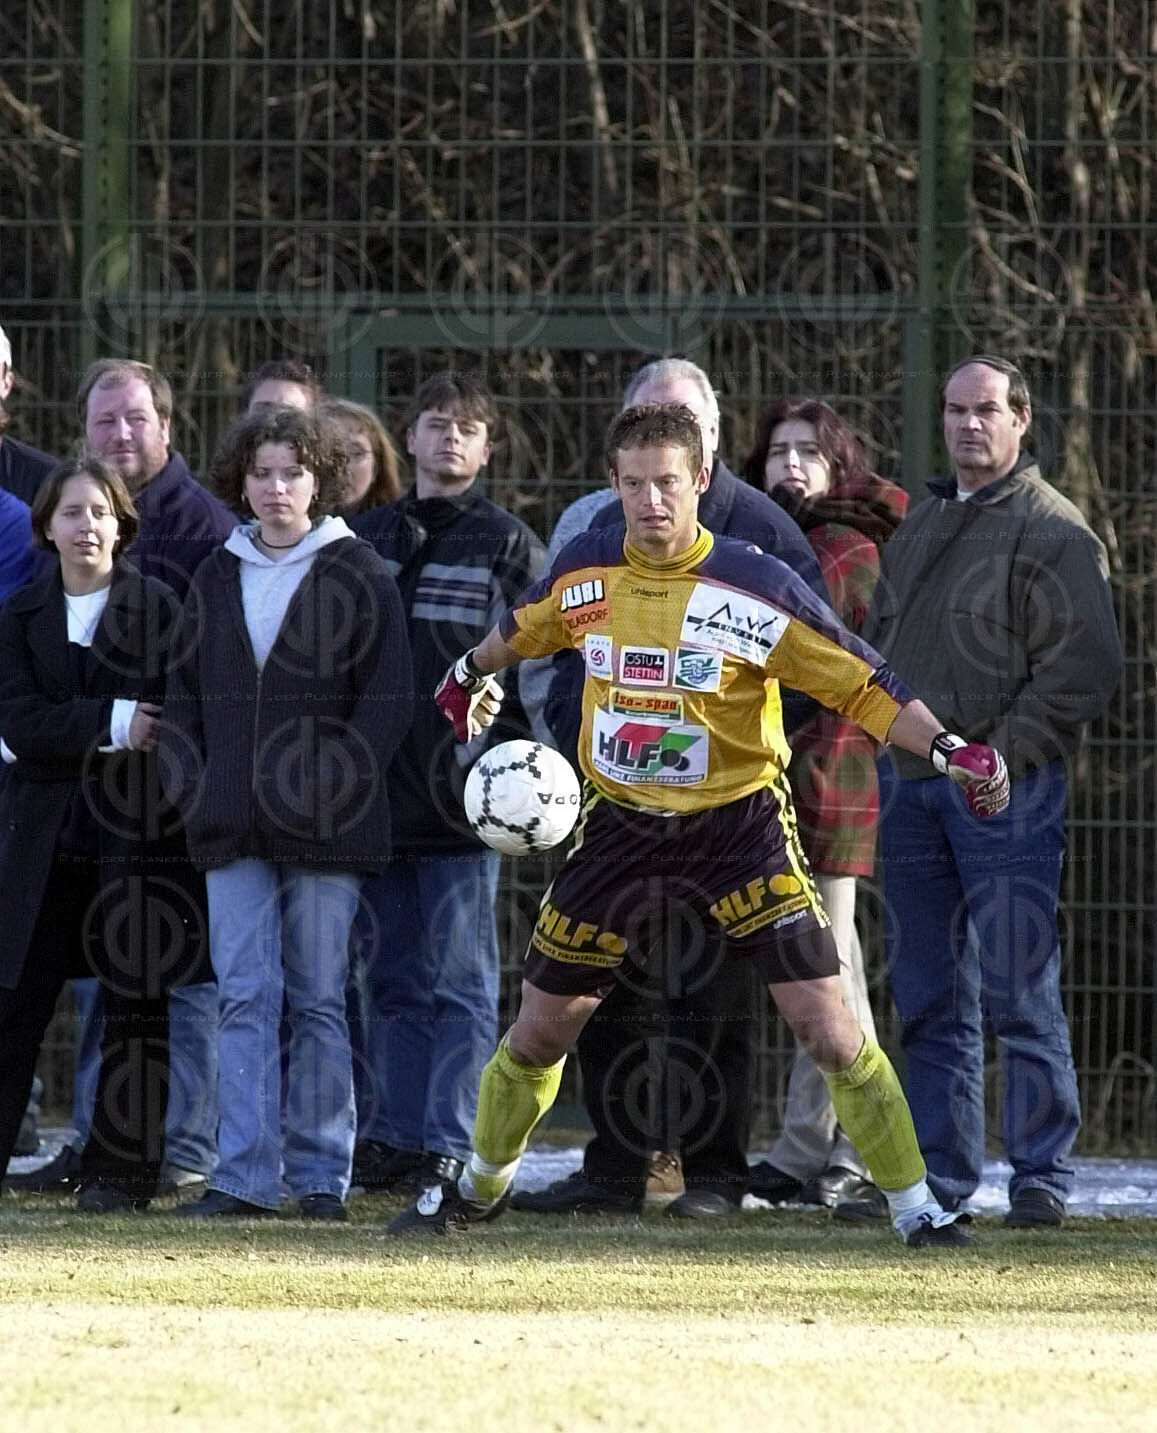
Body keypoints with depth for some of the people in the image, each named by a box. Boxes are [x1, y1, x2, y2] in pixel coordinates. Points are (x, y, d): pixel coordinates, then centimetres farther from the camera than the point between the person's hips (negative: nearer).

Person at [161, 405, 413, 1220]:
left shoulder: (360, 574, -1)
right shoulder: (218, 578, 13)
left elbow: (388, 696, -5)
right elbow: (184, 691, 16)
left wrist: (336, 785, -13)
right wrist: (193, 784, 3)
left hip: (325, 827, -3)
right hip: (236, 829, 4)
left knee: (319, 1001, 2)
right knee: (244, 998, -1)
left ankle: (320, 1175, 7)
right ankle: (244, 1176, -3)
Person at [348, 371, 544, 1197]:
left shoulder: (508, 545, 2)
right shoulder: (365, 539, 15)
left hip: (462, 798, -5)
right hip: (376, 791, 5)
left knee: (461, 982, -3)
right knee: (389, 978, 8)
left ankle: (451, 1145, -3)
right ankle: (391, 1137, 12)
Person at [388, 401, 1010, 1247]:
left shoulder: (755, 588, -18)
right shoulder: (585, 573, -4)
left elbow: (862, 685, -16)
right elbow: (521, 629, 19)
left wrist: (947, 748, -29)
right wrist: (471, 676, 36)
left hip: (739, 822, -4)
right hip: (621, 821, 4)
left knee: (827, 1025, -14)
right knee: (539, 1030, 11)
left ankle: (917, 1210, -4)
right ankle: (478, 1190, 36)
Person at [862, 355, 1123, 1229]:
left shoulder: (1054, 532, -5)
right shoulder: (921, 527, 18)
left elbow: (1088, 663, -12)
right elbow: (879, 638, 28)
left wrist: (1005, 750, -16)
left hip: (1006, 788, -7)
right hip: (909, 785, 7)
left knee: (1019, 994, -8)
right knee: (930, 999, 9)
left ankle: (1043, 1177, -4)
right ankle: (941, 1178, 14)